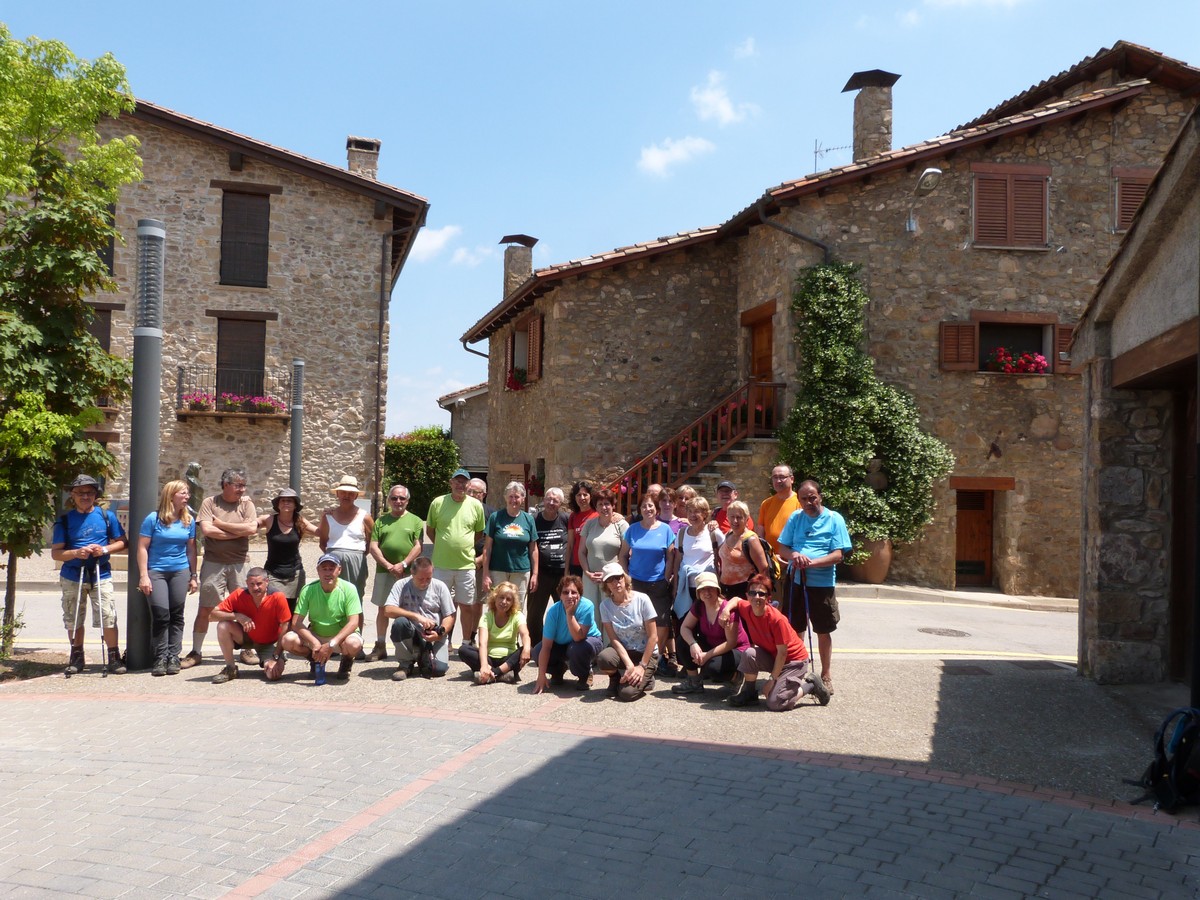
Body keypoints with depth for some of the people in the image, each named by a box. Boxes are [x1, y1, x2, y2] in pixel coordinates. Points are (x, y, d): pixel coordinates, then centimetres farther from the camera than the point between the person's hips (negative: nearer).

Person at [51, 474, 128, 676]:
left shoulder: (106, 516, 4)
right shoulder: (65, 520, 4)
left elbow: (122, 542, 8)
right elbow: (55, 553, 1)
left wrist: (105, 549, -10)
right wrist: (76, 553, -18)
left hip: (101, 576, -1)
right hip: (72, 577, 1)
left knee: (108, 618, -9)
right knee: (73, 620, 8)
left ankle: (113, 658, 1)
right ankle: (77, 657, 24)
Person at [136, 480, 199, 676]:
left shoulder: (189, 520, 7)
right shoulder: (154, 519, -4)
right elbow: (142, 547, -3)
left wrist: (194, 576, 11)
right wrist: (143, 576, -9)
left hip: (180, 572, 4)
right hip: (156, 572, -3)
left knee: (177, 616, 4)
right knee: (161, 615, -10)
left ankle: (173, 657, 10)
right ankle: (160, 658, 1)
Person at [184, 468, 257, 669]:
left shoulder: (246, 503, 5)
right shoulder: (210, 503, 1)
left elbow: (251, 528, -10)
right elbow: (207, 530, -13)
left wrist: (221, 524, -8)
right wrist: (239, 532, -9)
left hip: (240, 563, 1)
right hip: (213, 563, -1)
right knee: (205, 609, 2)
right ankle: (195, 652, 13)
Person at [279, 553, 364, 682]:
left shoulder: (348, 589, -16)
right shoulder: (308, 590, -10)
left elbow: (353, 622, -22)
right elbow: (296, 623, -13)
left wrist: (331, 645, -33)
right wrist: (314, 643, -28)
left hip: (341, 636, -2)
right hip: (315, 635, 2)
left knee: (353, 643, -37)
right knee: (287, 640, -24)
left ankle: (346, 662, 3)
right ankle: (316, 659, 7)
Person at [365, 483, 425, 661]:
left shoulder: (415, 521, 7)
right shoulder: (381, 521, 12)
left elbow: (418, 546, -2)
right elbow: (373, 547, 3)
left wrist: (403, 564, -13)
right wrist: (388, 566, -9)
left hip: (407, 572, -2)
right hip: (384, 571, 2)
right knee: (382, 609, 6)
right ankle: (380, 647, 14)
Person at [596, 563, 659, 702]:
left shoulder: (642, 599, -13)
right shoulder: (605, 605, -6)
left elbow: (653, 637, -12)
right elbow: (613, 639, -10)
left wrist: (642, 666, -15)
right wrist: (629, 665, -22)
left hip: (645, 653, -2)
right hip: (622, 651, 3)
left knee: (627, 693, -24)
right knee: (603, 658, -33)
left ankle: (645, 679, 11)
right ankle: (616, 678, 2)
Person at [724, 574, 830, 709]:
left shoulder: (776, 619, -29)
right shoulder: (747, 609, -11)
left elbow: (782, 652, -23)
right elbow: (736, 600, 13)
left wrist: (772, 680, -19)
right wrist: (726, 610, -9)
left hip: (794, 660, -6)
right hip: (772, 657, 6)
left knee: (775, 703, -19)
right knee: (749, 653, -24)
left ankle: (810, 685, 5)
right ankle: (749, 693, -4)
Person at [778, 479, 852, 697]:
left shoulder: (834, 519, -5)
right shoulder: (795, 518, 6)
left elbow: (839, 554, -11)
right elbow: (783, 546, 7)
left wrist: (812, 563, -23)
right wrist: (793, 555, -16)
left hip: (822, 584, -3)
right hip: (796, 581, 3)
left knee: (823, 631, 9)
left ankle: (826, 676, 24)